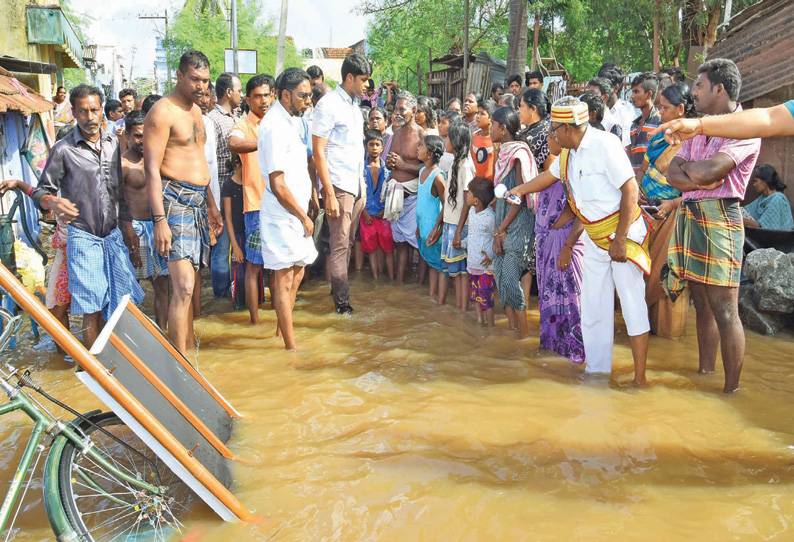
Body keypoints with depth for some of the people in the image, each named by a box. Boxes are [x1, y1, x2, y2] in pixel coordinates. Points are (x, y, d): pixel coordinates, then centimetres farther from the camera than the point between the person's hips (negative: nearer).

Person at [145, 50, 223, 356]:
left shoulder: (195, 110, 18)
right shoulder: (163, 111, -10)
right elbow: (152, 169, -15)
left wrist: (210, 205, 25)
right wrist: (160, 220, -21)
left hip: (198, 201, 9)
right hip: (174, 200, -9)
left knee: (188, 284, 11)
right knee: (183, 286, -14)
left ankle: (189, 347, 19)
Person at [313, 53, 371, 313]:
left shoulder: (354, 105, 15)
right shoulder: (328, 105, -11)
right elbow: (318, 152, -14)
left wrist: (363, 183, 16)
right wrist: (329, 194, -18)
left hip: (357, 186, 7)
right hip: (339, 187, -7)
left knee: (348, 243, 11)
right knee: (340, 245, -1)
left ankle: (340, 289, 22)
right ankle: (342, 301, 7)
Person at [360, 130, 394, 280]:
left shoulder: (387, 167, 3)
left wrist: (385, 210, -8)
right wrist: (365, 213, -5)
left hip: (384, 214, -1)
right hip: (367, 214, 1)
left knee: (389, 248, -2)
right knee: (371, 248, 6)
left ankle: (391, 279, 3)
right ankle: (375, 279, 14)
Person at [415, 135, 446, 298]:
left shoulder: (437, 176, -19)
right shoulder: (422, 171, 8)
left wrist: (437, 228, -22)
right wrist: (418, 225, 17)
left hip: (433, 226, -8)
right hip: (423, 225, 8)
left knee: (438, 262, 2)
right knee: (430, 261, 16)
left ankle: (439, 297, 10)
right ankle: (431, 293, 24)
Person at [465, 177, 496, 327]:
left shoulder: (490, 217, -20)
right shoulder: (472, 211, 7)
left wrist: (491, 254, -17)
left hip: (485, 265, -9)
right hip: (472, 262, 9)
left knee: (486, 297, -2)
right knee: (474, 294, 17)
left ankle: (490, 326, 8)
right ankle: (479, 320, 30)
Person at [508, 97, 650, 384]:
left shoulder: (603, 145, -18)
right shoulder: (569, 153, 7)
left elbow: (630, 189, -21)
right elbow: (549, 175, 28)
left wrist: (620, 240, -21)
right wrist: (516, 190, 38)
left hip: (623, 234, -8)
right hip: (594, 238, 9)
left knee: (632, 303, -5)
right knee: (592, 308, 9)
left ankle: (639, 378, 1)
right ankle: (596, 372, 19)